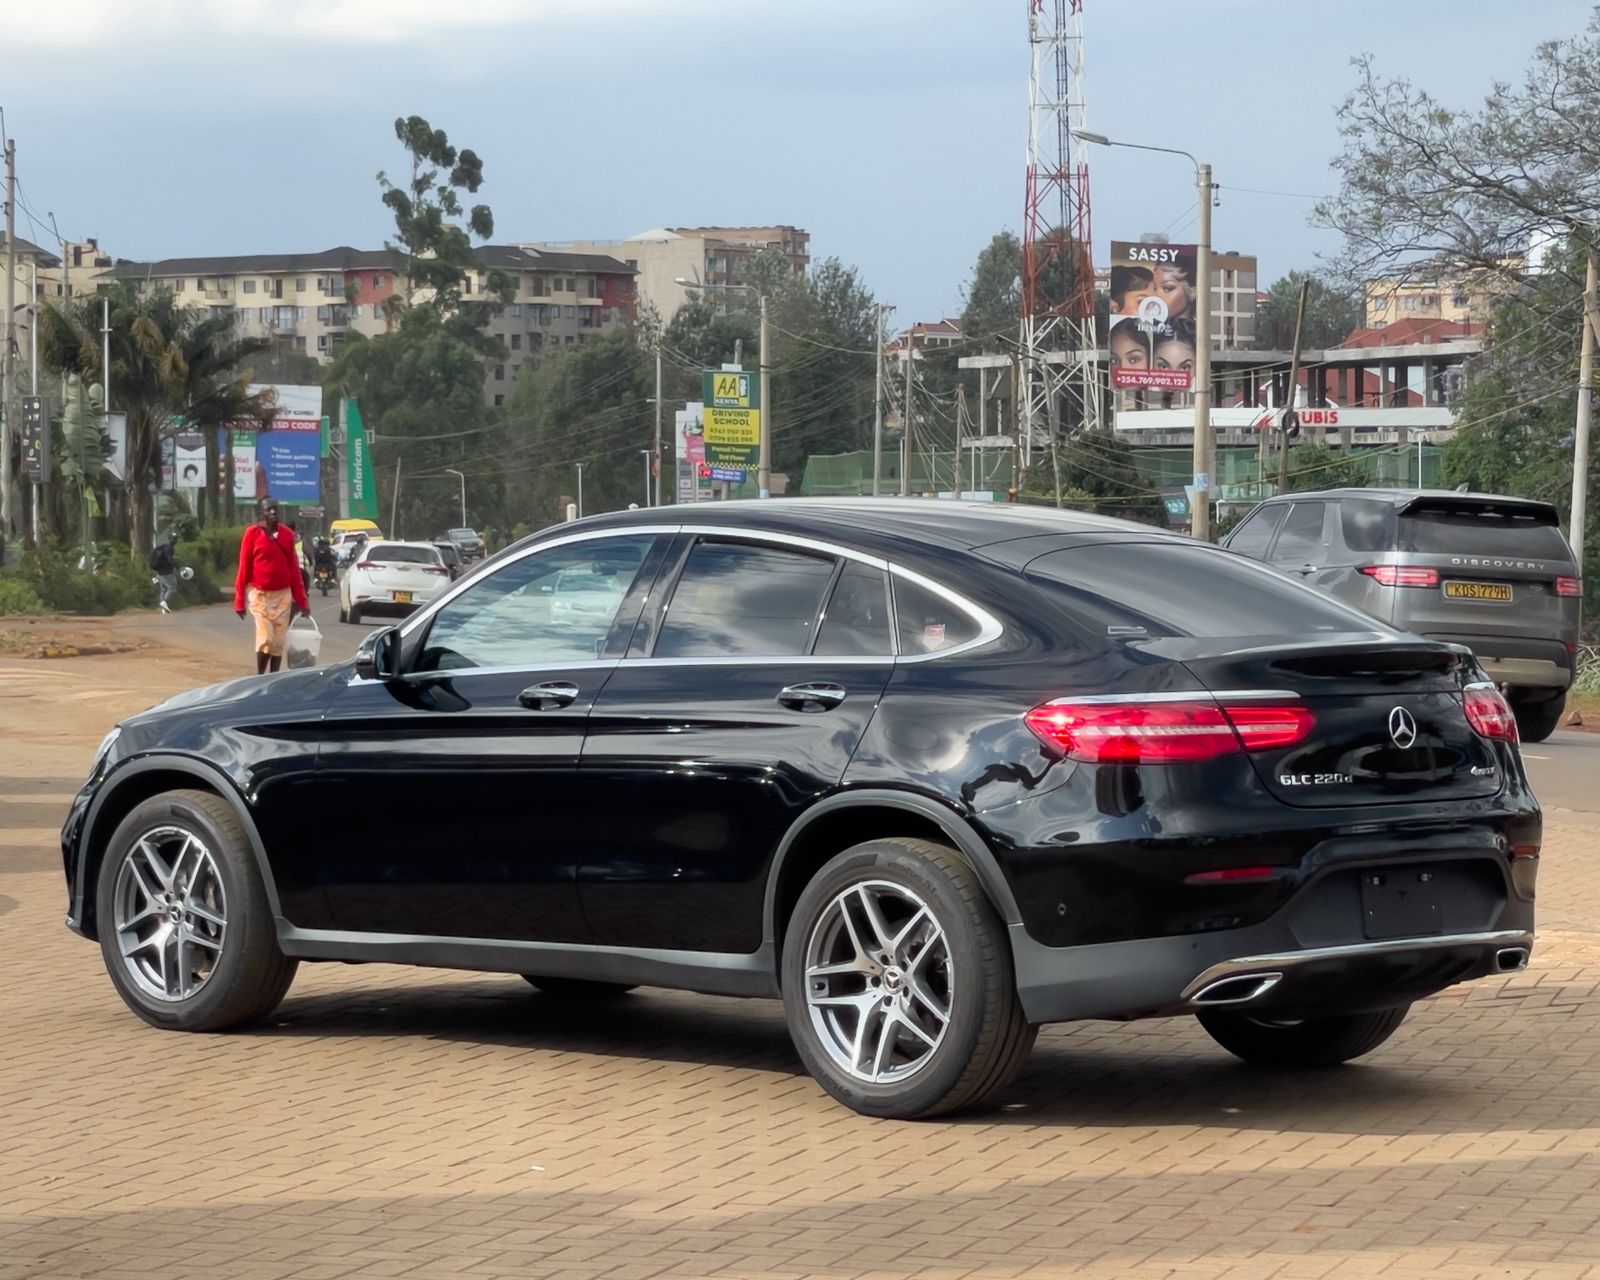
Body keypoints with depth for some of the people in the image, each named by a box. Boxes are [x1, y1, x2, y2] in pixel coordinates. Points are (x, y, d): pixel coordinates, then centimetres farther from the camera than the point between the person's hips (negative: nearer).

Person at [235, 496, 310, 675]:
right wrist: (240, 600, -6)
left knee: (279, 640, 3)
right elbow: (244, 568, -5)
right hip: (260, 594, -4)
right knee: (266, 638, -9)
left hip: (283, 594, 4)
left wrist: (301, 599, 8)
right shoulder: (253, 533, -7)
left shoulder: (287, 534, 4)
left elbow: (294, 568, 8)